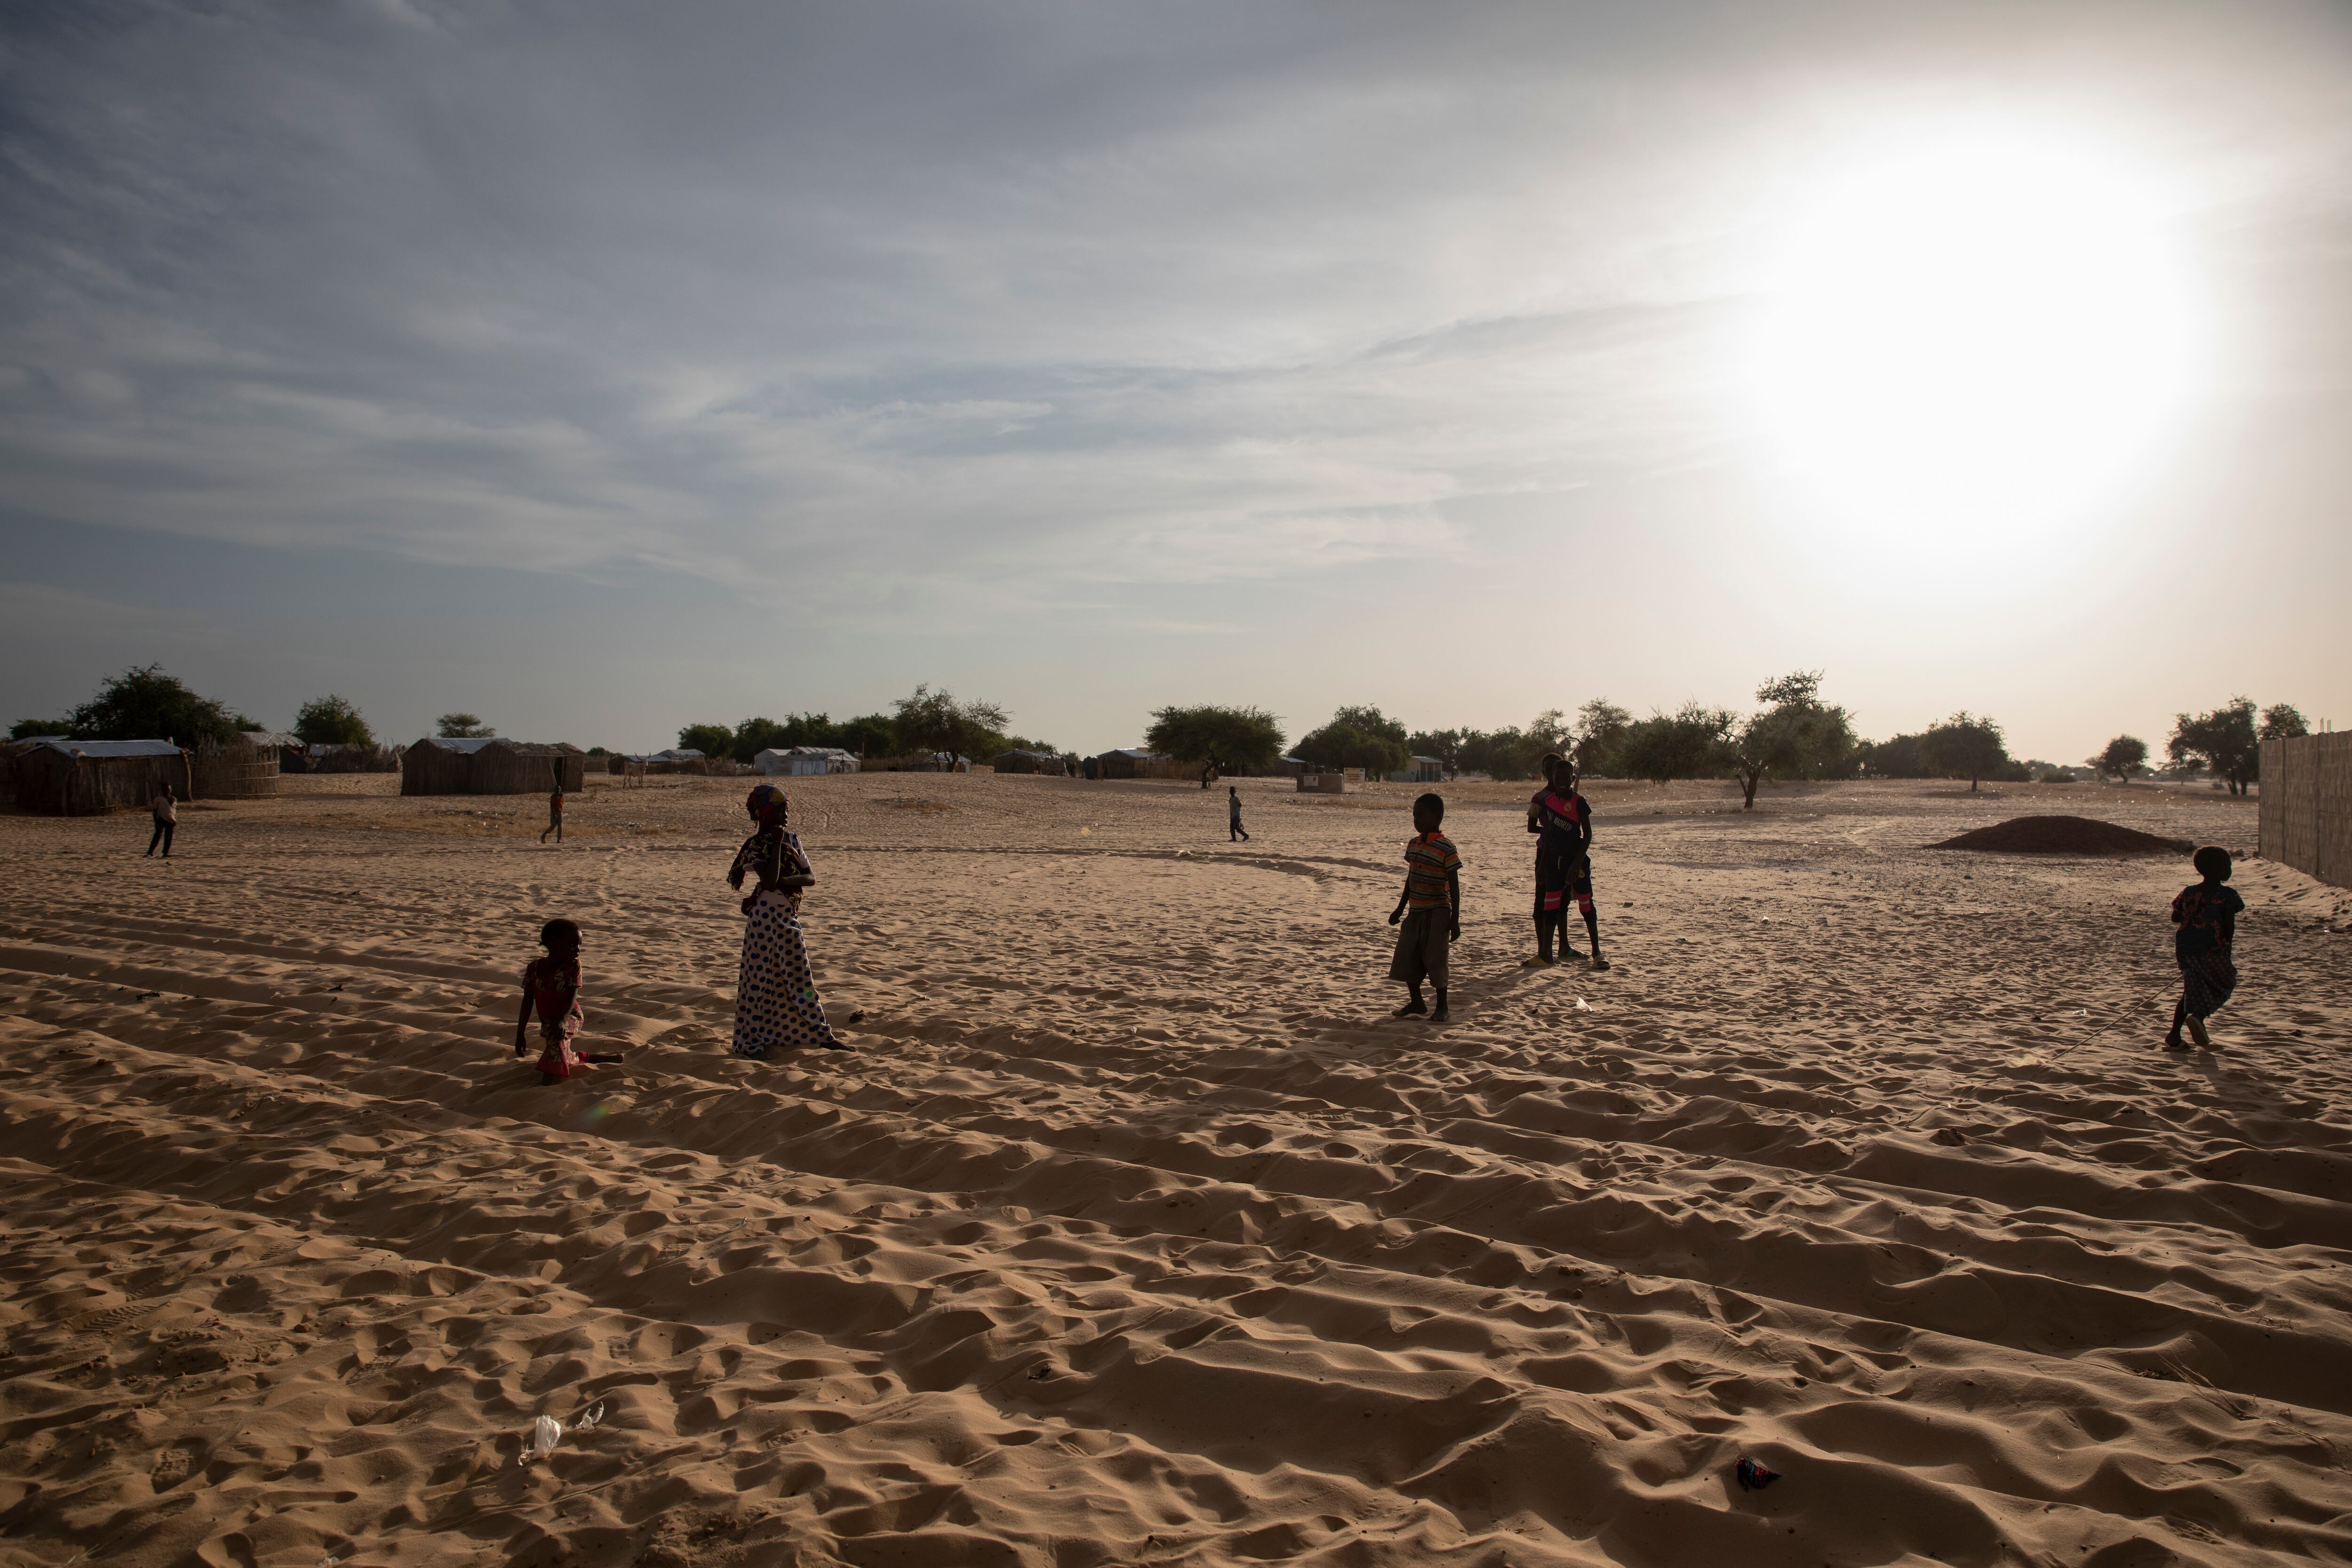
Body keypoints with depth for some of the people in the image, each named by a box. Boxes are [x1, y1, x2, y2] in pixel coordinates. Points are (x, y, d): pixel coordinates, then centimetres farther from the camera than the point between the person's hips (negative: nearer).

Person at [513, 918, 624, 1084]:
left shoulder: (573, 966, -12)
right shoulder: (533, 968, -4)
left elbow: (571, 998, -20)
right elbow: (527, 1002, 2)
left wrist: (561, 1021, -39)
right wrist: (520, 1035, 1)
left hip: (570, 1019, -5)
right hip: (548, 1021, 5)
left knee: (556, 1035, -38)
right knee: (563, 1062, 13)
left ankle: (549, 1079, -41)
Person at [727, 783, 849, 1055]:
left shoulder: (792, 840, 8)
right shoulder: (756, 846, -10)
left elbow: (811, 877, 3)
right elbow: (770, 882, -25)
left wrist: (785, 881, -16)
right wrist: (777, 843, -19)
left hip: (789, 917, 6)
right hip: (766, 917, -6)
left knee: (798, 977, 12)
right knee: (761, 979, 0)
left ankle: (822, 1036, 16)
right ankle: (752, 1043, 10)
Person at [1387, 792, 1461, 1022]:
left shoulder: (1445, 847, -13)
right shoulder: (1414, 844, 9)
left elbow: (1454, 886, -12)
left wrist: (1455, 920, -14)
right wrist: (1400, 909, 22)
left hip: (1437, 912, -7)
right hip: (1415, 912, 7)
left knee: (1435, 960, -3)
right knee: (1406, 958, 8)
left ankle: (1442, 1007, 12)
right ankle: (1416, 1003, 24)